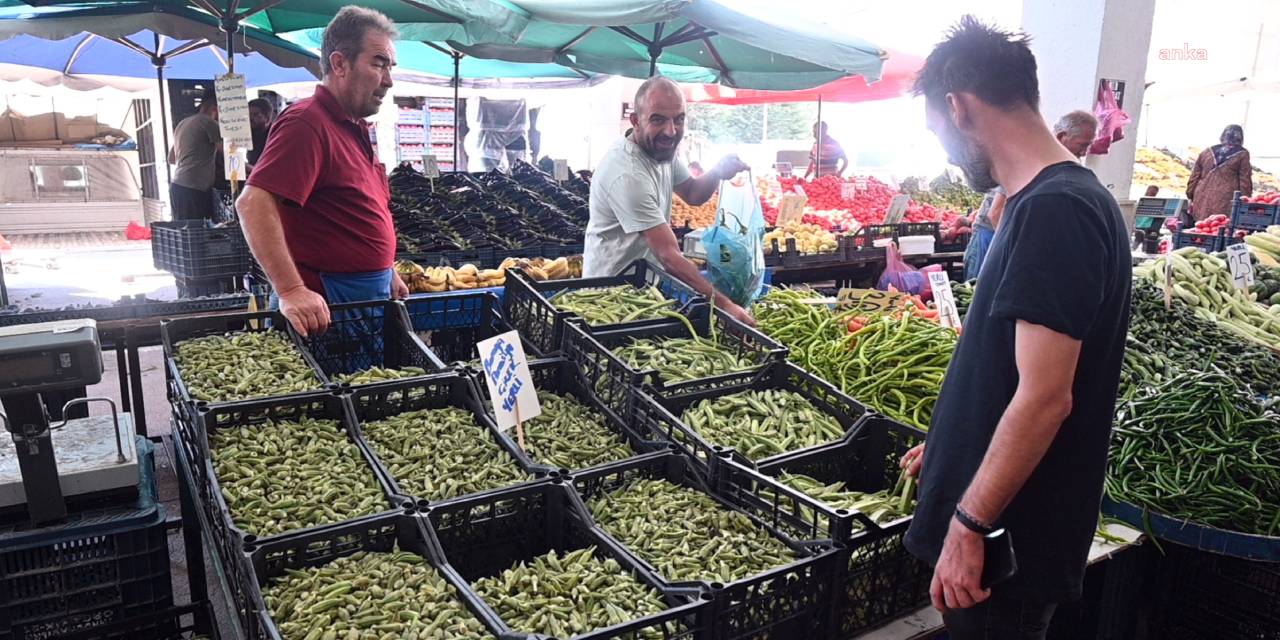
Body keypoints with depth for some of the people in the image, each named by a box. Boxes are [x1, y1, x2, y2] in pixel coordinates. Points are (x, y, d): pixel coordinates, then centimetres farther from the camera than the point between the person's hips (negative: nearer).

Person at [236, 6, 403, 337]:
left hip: (371, 296, 9)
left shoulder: (355, 128, 14)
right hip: (325, 304, -9)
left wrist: (387, 274, 21)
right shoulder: (307, 122, -17)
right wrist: (291, 291, -34)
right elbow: (253, 203, -28)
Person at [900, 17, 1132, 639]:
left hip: (1010, 538, -9)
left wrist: (968, 524, -21)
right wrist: (947, 446, 22)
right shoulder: (1055, 198, 9)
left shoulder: (1054, 211, -22)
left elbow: (1045, 397, -27)